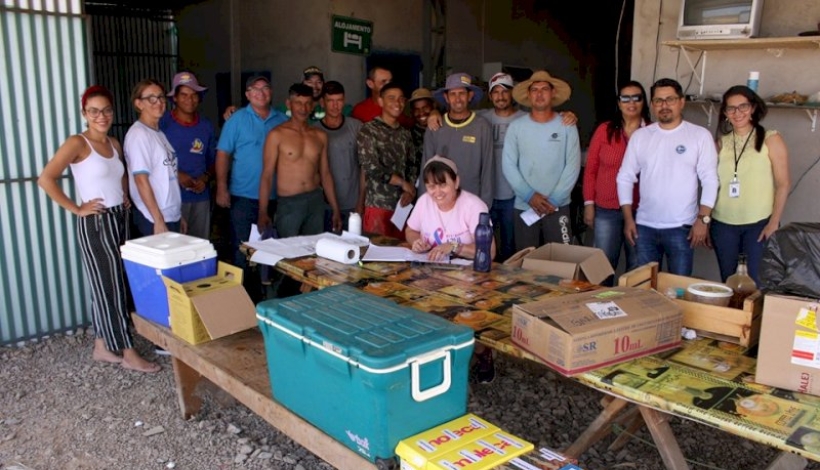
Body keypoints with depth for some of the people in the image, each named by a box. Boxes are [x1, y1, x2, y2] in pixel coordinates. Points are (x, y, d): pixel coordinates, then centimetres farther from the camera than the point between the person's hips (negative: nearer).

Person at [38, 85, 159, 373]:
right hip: (95, 223, -7)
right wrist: (76, 209, -17)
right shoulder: (77, 143, -11)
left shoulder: (114, 144, 10)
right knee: (110, 288, -2)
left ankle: (102, 348, 24)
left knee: (107, 286, 13)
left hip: (120, 220, 7)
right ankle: (128, 354, 5)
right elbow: (46, 180, -19)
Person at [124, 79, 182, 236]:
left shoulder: (159, 133, 13)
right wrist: (158, 221, -18)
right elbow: (141, 180, -16)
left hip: (171, 216, 8)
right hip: (155, 220, -8)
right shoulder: (138, 134, -11)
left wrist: (179, 215, 14)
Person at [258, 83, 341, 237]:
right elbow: (267, 175, -6)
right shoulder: (277, 135, -4)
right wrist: (263, 212, -14)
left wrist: (335, 210, 11)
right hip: (288, 204, -4)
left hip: (316, 201, 4)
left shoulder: (320, 136, 9)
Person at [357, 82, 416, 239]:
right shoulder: (369, 131, -4)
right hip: (378, 206, -5)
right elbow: (371, 168, -13)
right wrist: (403, 183, -7)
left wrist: (410, 191, -4)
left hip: (402, 206, 5)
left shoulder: (405, 134, 14)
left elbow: (412, 166, 15)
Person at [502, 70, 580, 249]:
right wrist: (529, 195, -11)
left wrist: (555, 199, -11)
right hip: (524, 206, 1)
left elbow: (573, 165, -4)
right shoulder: (516, 127, 2)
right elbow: (508, 165, -2)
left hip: (558, 206, -1)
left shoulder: (567, 126, 0)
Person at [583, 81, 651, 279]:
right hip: (606, 210, 0)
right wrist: (589, 204, 0)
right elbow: (591, 169, 4)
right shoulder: (604, 130, 1)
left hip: (640, 211, 0)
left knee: (638, 268, 10)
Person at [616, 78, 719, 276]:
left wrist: (703, 219, -12)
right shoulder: (640, 136, 6)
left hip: (681, 227, -2)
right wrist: (628, 218, 0)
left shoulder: (700, 135, -1)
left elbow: (710, 179, -4)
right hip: (644, 226, 3)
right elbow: (625, 177, 7)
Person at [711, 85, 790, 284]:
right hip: (723, 224, 3)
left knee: (753, 281, -2)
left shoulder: (770, 139, -2)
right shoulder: (722, 142, 7)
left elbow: (783, 184, -4)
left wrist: (774, 222, -10)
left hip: (759, 224, -3)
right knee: (728, 280, 11)